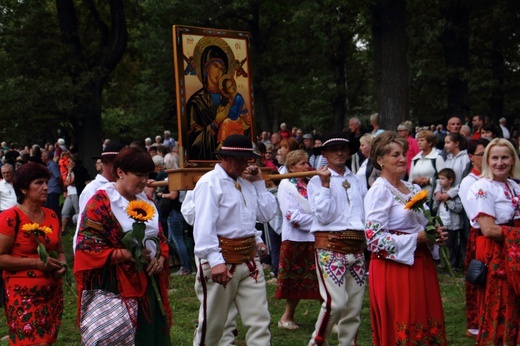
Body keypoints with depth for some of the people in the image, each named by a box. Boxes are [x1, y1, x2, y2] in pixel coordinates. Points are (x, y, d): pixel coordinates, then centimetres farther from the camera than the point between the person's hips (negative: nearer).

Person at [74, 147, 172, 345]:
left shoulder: (146, 201, 12)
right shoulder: (101, 202, -9)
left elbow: (160, 237, 20)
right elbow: (86, 245, -14)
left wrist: (161, 257, -1)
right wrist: (124, 254, -22)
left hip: (147, 282, 7)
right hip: (116, 285, -6)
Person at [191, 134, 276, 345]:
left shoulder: (246, 182, 15)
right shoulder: (210, 183, -11)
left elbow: (267, 214, 14)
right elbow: (203, 227, -21)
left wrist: (259, 183, 10)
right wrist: (215, 261, -30)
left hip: (249, 260, 7)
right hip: (221, 260, -7)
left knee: (259, 320, 3)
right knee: (212, 323, 7)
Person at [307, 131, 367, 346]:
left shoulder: (357, 182, 16)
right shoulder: (317, 181, 2)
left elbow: (367, 212, 18)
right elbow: (323, 216, -9)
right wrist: (325, 184, -11)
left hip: (356, 248, 5)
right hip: (330, 247, -5)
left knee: (354, 307, 5)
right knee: (336, 302, -17)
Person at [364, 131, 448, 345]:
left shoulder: (414, 189, 14)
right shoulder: (379, 191, -9)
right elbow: (374, 238, -17)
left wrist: (434, 235, 4)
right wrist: (415, 239, -17)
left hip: (421, 265, 8)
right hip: (393, 268, -7)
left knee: (427, 327, 9)